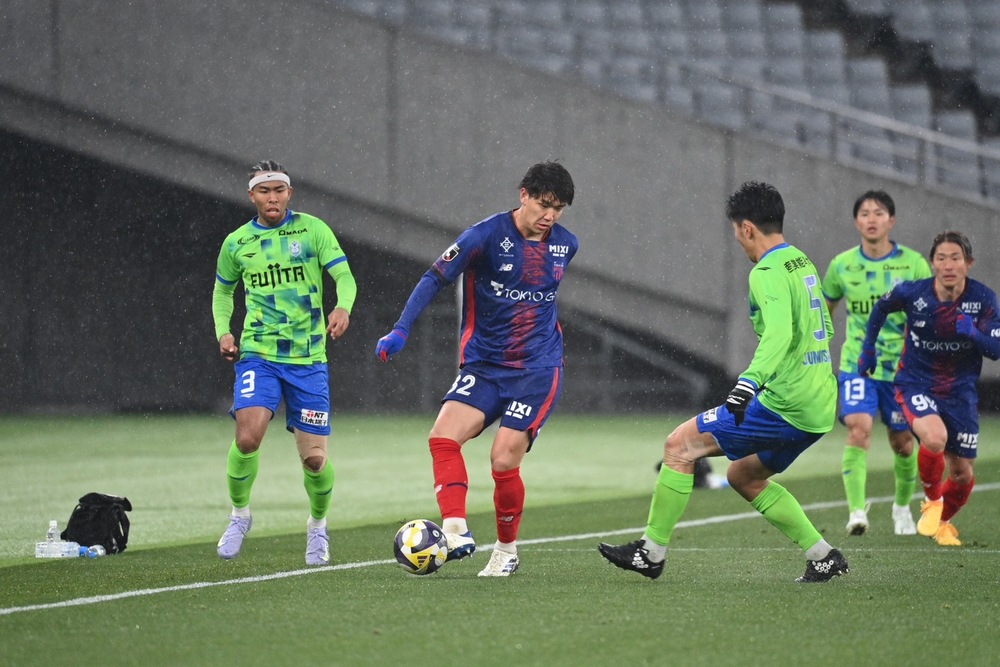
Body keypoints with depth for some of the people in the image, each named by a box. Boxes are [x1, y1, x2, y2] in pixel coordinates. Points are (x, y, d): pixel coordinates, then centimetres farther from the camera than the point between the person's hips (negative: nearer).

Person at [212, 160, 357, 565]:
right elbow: (223, 291, 22)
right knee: (248, 437, -22)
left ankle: (318, 525, 28)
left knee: (314, 457, -1)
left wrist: (343, 307, -27)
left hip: (308, 358, 0)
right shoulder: (237, 243, 6)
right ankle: (239, 516, 3)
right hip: (258, 354, 0)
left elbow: (344, 276, -5)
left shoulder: (312, 230, 0)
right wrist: (223, 332, 5)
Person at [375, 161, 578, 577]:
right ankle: (456, 532, -28)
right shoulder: (487, 235, -9)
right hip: (483, 366, 0)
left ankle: (506, 550, 9)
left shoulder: (565, 244, 4)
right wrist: (401, 330, -23)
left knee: (504, 461, -12)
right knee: (443, 437, -24)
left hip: (537, 370, 0)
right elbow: (435, 278, -13)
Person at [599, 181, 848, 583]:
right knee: (744, 476, 25)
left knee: (680, 445, -5)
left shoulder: (768, 272, -14)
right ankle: (824, 557, 20)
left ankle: (652, 552, -2)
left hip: (786, 406, -10)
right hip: (821, 407, 10)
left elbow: (779, 333, -31)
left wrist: (750, 381, -44)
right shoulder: (802, 262, 15)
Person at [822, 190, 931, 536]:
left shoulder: (913, 264, -5)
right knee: (859, 429, -21)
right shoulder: (842, 266, 0)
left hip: (902, 367, 0)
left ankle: (902, 508, 35)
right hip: (857, 364, 0)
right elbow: (825, 308, 16)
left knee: (902, 442, 10)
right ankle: (857, 512, -26)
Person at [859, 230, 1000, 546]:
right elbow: (881, 307, 8)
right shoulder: (912, 292, -14)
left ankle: (943, 521, 40)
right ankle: (931, 500, -2)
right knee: (935, 437, -32)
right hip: (916, 385, -2)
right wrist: (868, 347, 13)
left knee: (962, 472, 7)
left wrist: (974, 334, -34)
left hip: (960, 392, 2)